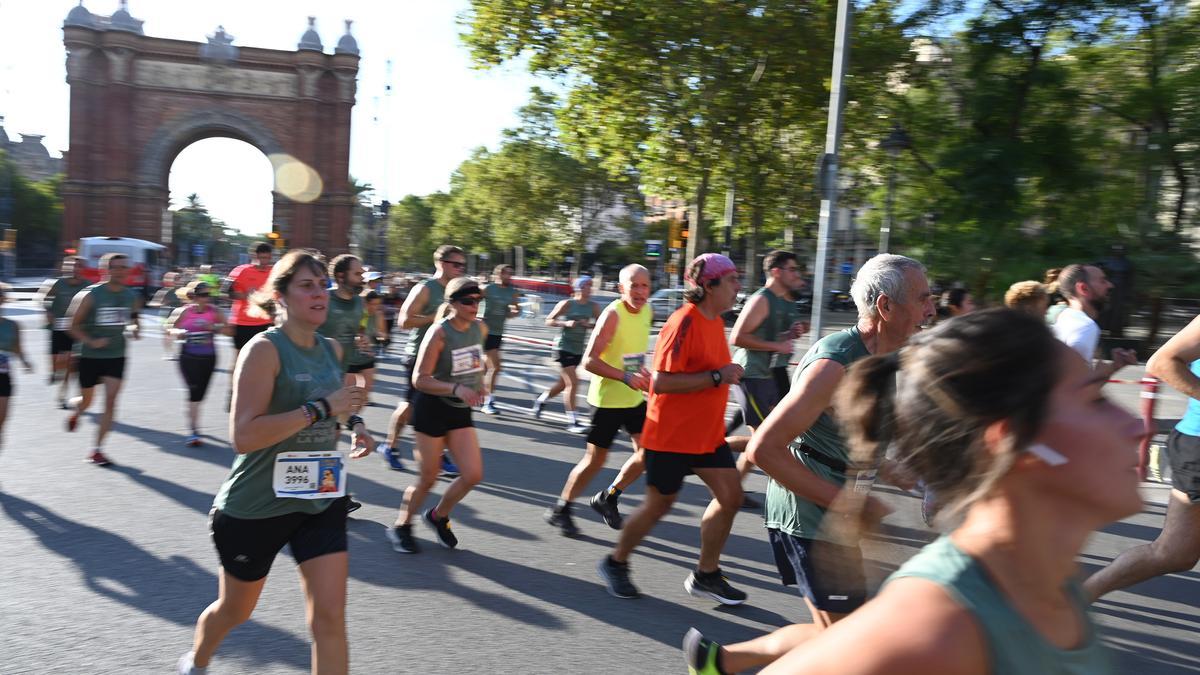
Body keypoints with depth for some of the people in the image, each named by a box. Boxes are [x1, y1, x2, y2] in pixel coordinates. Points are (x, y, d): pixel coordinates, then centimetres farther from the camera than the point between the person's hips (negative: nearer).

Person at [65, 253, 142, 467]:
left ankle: (96, 449, 2)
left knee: (110, 401, -7)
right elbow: (74, 326, -9)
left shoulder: (132, 297, 0)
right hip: (91, 356, -2)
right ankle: (75, 412, 52)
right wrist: (91, 341, -24)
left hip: (116, 356, 2)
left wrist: (135, 328, -2)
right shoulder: (91, 294, -12)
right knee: (87, 401, 13)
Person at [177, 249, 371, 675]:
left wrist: (353, 422, 3)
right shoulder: (264, 349, -18)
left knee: (330, 617, -3)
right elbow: (243, 436, -27)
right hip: (256, 506, -4)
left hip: (321, 500, 5)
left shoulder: (332, 349, 2)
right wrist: (320, 409, -30)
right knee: (235, 610, 20)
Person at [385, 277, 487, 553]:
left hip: (461, 411, 6)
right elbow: (419, 379, -21)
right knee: (428, 478, 4)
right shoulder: (439, 333, -19)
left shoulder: (480, 329, 0)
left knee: (473, 475, -2)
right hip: (432, 409, -6)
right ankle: (401, 526, 28)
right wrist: (456, 389, -32)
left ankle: (438, 516, 25)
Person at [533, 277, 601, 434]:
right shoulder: (567, 304, -9)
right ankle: (572, 421, -8)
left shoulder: (593, 307, 2)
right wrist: (565, 323, -20)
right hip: (563, 348, -6)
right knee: (573, 383, -14)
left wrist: (590, 324, -17)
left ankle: (540, 400, 43)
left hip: (578, 350, 6)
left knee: (563, 384, 17)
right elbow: (549, 321, -5)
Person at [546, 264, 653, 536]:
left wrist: (642, 373, 9)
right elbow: (589, 361, -24)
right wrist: (626, 377, -31)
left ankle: (608, 498, 23)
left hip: (635, 398, 7)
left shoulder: (647, 313, 3)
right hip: (607, 399, -7)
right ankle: (560, 509, 19)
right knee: (595, 460, 1)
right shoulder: (613, 314, -20)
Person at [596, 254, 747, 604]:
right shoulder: (684, 322, -21)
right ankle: (615, 563, 28)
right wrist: (717, 376, -27)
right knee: (659, 504, 5)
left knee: (730, 496, 4)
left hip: (707, 432, 8)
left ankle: (706, 574, 20)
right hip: (672, 435, -8)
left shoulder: (715, 320, 7)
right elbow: (660, 382, -28)